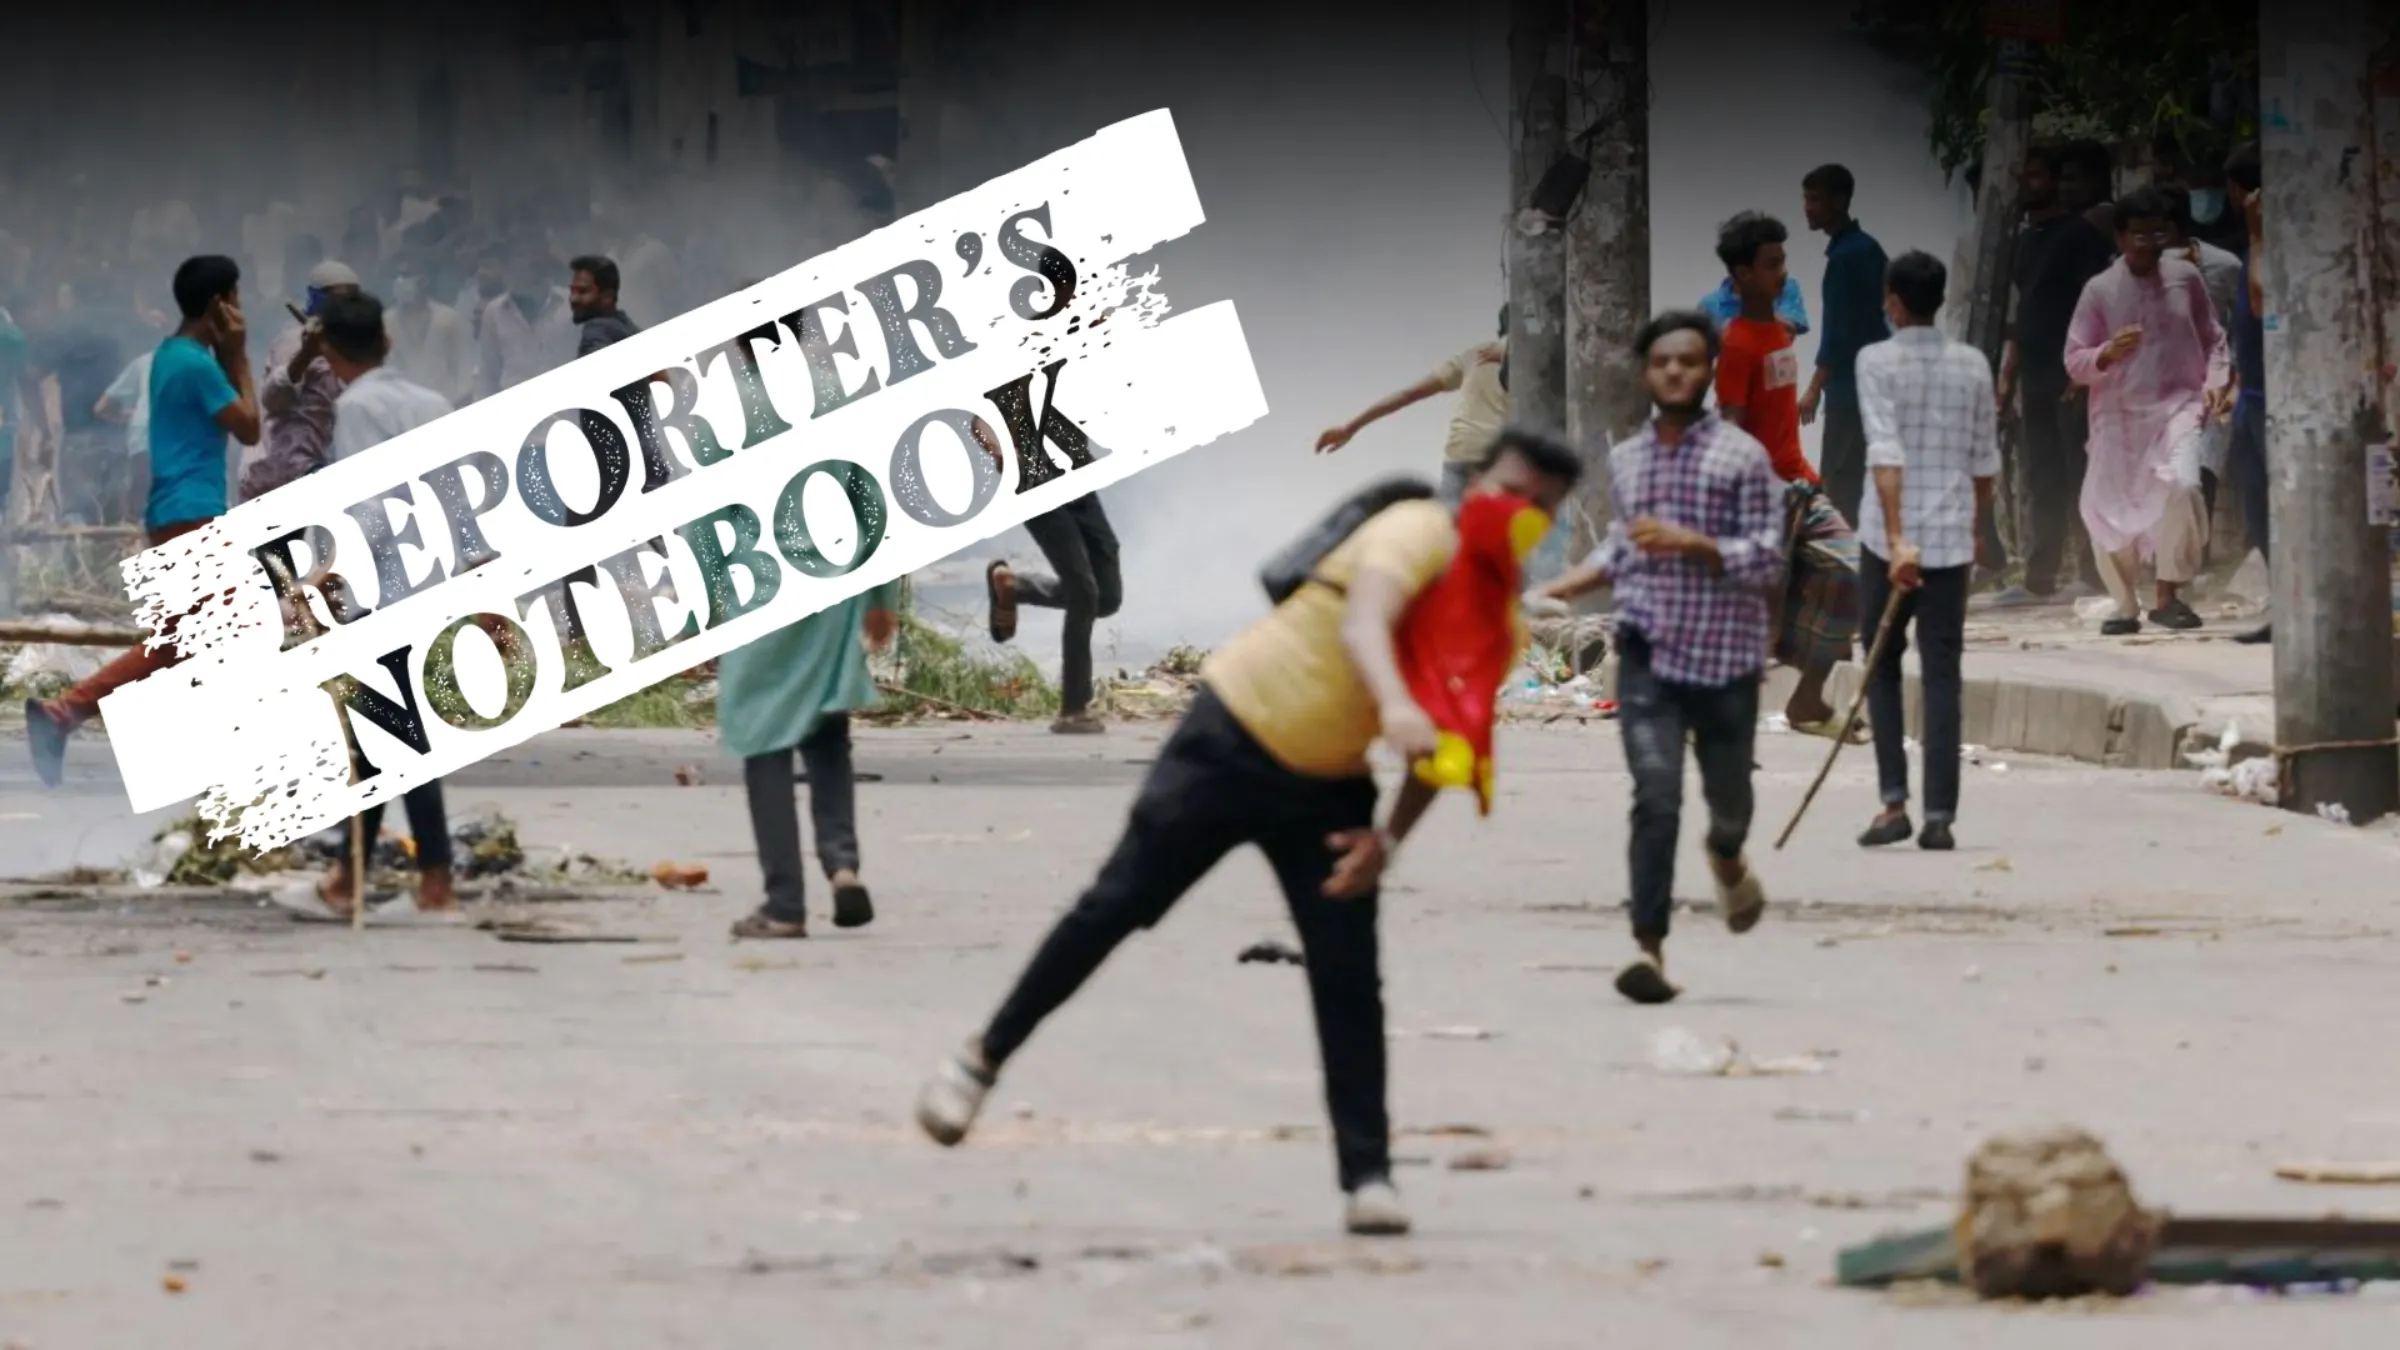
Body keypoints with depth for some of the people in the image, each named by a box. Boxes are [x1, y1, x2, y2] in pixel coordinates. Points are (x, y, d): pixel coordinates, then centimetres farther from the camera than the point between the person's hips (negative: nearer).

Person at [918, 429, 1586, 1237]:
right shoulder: (1421, 534, -19)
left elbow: (1444, 745, 7)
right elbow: (1363, 622, -39)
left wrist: (1391, 838, -10)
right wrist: (1395, 708, -59)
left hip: (1326, 790, 5)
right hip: (1232, 742, -5)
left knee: (1349, 979, -4)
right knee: (1116, 906, -1)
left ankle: (1367, 1176, -1)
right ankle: (983, 1060, 13)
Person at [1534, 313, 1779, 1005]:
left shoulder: (1742, 456, -6)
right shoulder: (1626, 460, 9)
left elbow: (1767, 560, -10)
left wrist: (1690, 543, -23)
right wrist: (1569, 584, 10)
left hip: (1725, 656, -2)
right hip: (1648, 655, 2)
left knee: (1729, 798, 14)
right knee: (1655, 797, -15)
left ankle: (1727, 859, 52)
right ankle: (1650, 947, -18)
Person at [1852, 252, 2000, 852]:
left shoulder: (1878, 362, -6)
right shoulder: (1972, 365, 6)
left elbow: (1885, 453, -16)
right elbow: (1985, 463, 12)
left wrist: (1897, 540, -22)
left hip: (1892, 539, -2)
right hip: (1952, 542, 2)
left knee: (1883, 669, 13)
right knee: (1942, 677, 3)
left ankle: (1894, 803, 3)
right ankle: (1939, 815, -3)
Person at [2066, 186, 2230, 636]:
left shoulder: (2185, 278, 3)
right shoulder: (2100, 290, -2)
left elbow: (2213, 339, 14)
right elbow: (2074, 362, 0)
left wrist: (2214, 381, -3)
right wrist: (2106, 354, -20)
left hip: (2177, 408, -1)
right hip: (2118, 416, 1)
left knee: (2181, 486, -26)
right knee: (2108, 510, 2)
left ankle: (2169, 595, -11)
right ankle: (2125, 606, 25)